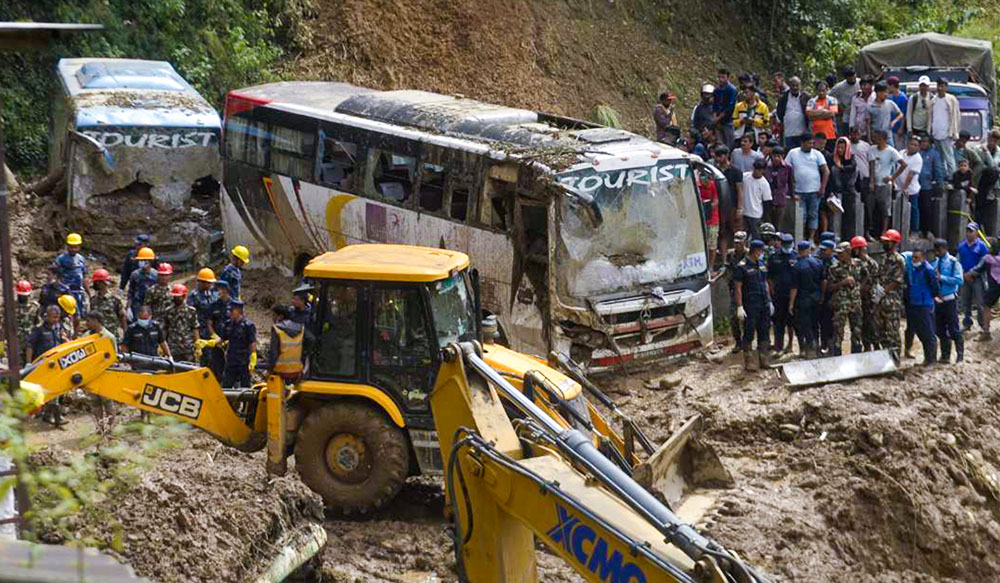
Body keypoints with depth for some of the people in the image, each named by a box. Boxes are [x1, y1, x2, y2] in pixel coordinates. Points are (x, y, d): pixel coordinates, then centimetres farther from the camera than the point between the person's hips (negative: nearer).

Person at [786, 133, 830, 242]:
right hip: (799, 191, -1)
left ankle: (811, 238, 6)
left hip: (814, 191, 1)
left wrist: (822, 188, -5)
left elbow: (826, 171, 2)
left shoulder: (817, 154, 3)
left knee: (813, 215, 2)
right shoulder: (793, 153, 3)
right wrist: (791, 189, -4)